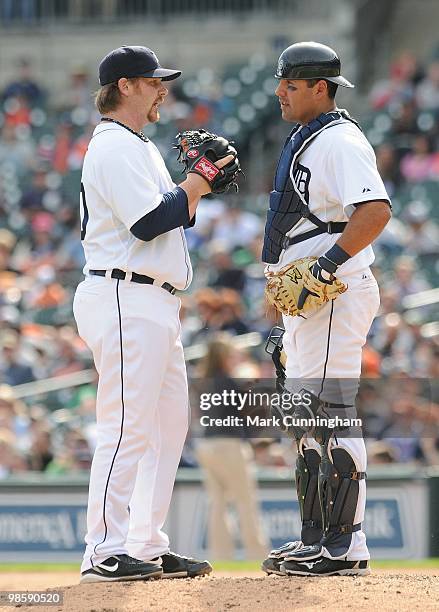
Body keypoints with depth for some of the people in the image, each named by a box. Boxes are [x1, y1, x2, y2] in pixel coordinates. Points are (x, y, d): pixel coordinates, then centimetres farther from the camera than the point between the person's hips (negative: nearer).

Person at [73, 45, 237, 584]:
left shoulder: (137, 147, 22)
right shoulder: (116, 146, -11)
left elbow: (169, 214, 22)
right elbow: (148, 222, -21)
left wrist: (198, 183, 8)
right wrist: (196, 185, -10)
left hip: (152, 304, 11)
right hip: (126, 300, -11)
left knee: (169, 423, 12)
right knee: (127, 427, -12)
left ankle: (147, 546, 15)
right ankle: (105, 553, -12)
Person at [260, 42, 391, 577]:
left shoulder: (340, 140, -12)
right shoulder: (304, 141, 21)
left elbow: (375, 210, -27)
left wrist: (328, 264, -31)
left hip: (337, 293, -11)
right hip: (304, 299, 11)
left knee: (329, 413, -13)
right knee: (304, 418, 12)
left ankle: (346, 545, -13)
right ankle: (316, 539, 17)